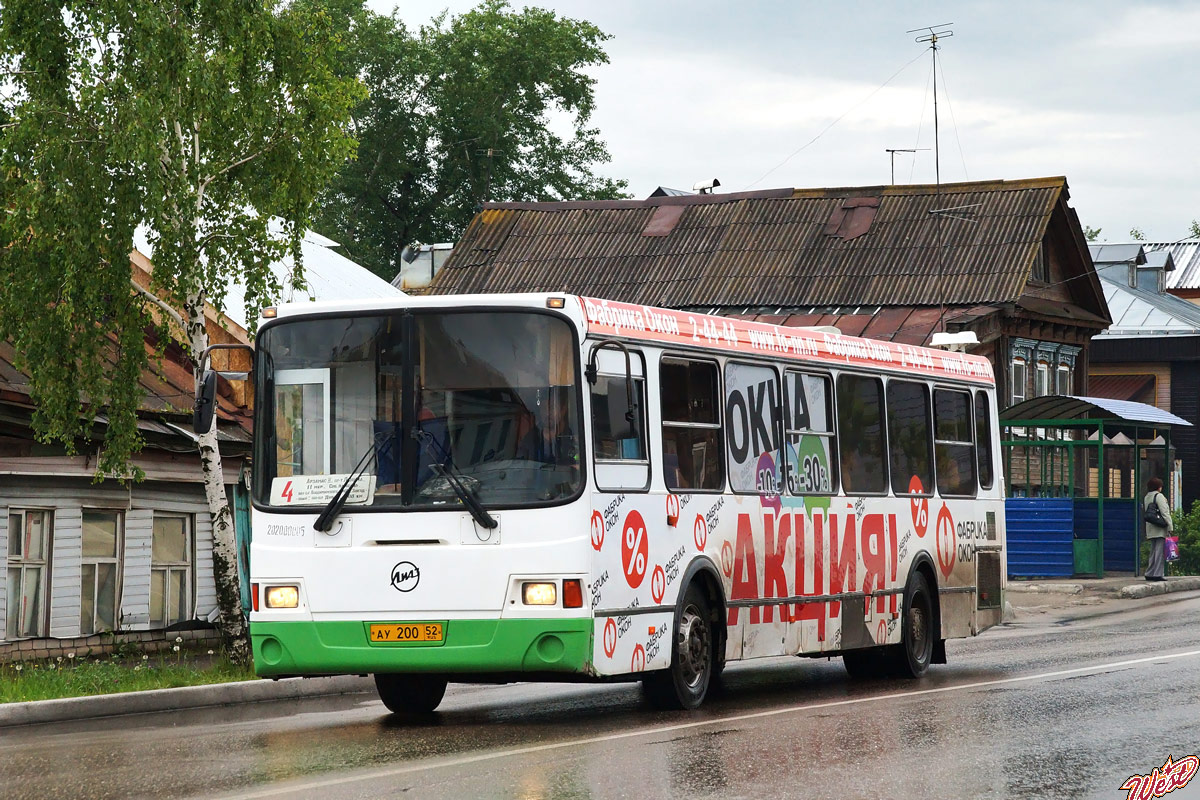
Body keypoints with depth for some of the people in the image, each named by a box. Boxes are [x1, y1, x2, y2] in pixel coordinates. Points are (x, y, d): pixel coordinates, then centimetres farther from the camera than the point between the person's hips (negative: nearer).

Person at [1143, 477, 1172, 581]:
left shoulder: (1145, 498, 15)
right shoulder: (1159, 496, -8)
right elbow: (1165, 513, -14)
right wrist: (1170, 527, -13)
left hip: (1150, 529, 8)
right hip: (1160, 529, -8)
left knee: (1153, 551, 13)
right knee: (1160, 551, -7)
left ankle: (1149, 573, 13)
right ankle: (1157, 574, -10)